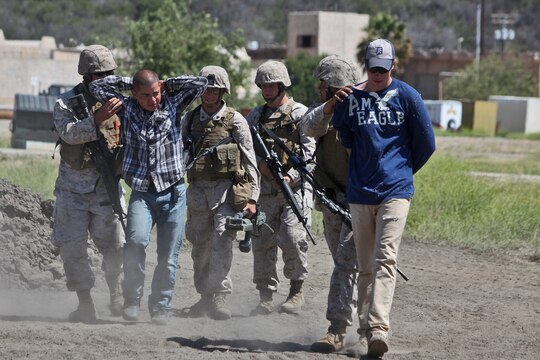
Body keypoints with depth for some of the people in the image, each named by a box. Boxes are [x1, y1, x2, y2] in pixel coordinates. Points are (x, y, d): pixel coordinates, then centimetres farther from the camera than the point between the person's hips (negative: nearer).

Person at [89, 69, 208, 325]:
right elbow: (97, 87, 4)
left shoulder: (172, 105, 4)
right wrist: (129, 82, 4)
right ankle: (132, 301, -10)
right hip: (141, 192, -1)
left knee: (168, 256, 1)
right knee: (136, 240, -23)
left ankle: (161, 307, 14)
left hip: (173, 191, 1)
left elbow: (201, 83, 0)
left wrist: (166, 84, 2)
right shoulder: (127, 109, 4)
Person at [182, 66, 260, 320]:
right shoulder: (189, 119, 11)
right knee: (200, 246, 9)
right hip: (197, 189, 4)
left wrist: (252, 198, -6)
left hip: (227, 187, -4)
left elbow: (250, 162, -1)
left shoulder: (235, 120, -1)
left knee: (222, 241, -17)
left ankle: (218, 296, -19)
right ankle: (205, 296, 20)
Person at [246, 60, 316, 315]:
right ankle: (265, 298, 5)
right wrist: (260, 163, -6)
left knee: (292, 239, -14)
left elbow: (310, 151, -6)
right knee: (262, 242, -1)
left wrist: (291, 176, -17)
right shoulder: (255, 117, 16)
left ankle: (296, 291, 3)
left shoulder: (300, 113, 1)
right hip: (265, 189, 5)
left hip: (295, 187, -4)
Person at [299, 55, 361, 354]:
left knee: (346, 264, -14)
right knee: (344, 264, 15)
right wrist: (331, 105, -29)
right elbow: (310, 127, -14)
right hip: (332, 202, 8)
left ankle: (337, 331, -17)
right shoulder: (325, 113, 9)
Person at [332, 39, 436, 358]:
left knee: (386, 259, -16)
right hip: (360, 192, 3)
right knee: (365, 265, 8)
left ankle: (379, 327, -26)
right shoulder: (350, 98, 5)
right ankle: (366, 328, 16)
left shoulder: (407, 96, 0)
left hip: (395, 190, -3)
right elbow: (340, 136, 21)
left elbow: (426, 143, 7)